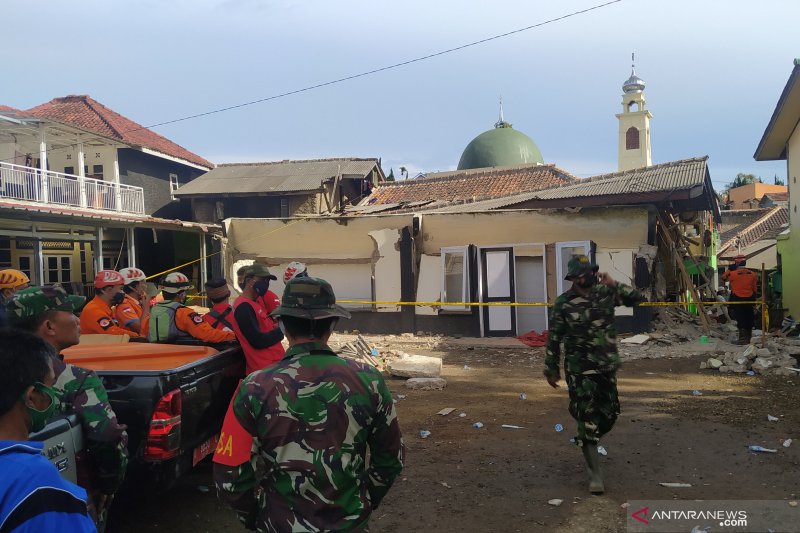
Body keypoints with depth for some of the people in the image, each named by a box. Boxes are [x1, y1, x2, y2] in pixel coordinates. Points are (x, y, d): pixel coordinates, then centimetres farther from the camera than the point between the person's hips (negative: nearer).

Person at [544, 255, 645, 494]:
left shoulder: (605, 293, 0)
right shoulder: (563, 303, -9)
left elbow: (637, 298, -2)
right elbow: (554, 338, -4)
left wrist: (613, 284, -14)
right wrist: (551, 369, 0)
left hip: (607, 366, 4)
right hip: (580, 369, -4)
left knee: (609, 414, 12)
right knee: (587, 418, -4)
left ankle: (587, 443, 42)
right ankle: (595, 474, 4)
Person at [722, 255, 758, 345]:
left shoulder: (733, 273, -14)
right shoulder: (752, 274, 2)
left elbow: (723, 278, 4)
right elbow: (755, 288, 9)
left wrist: (729, 270, 10)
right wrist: (754, 298, 19)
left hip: (737, 299, -5)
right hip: (749, 299, 5)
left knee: (740, 318, -2)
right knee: (749, 318, 14)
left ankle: (743, 338, -7)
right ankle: (748, 337, 24)